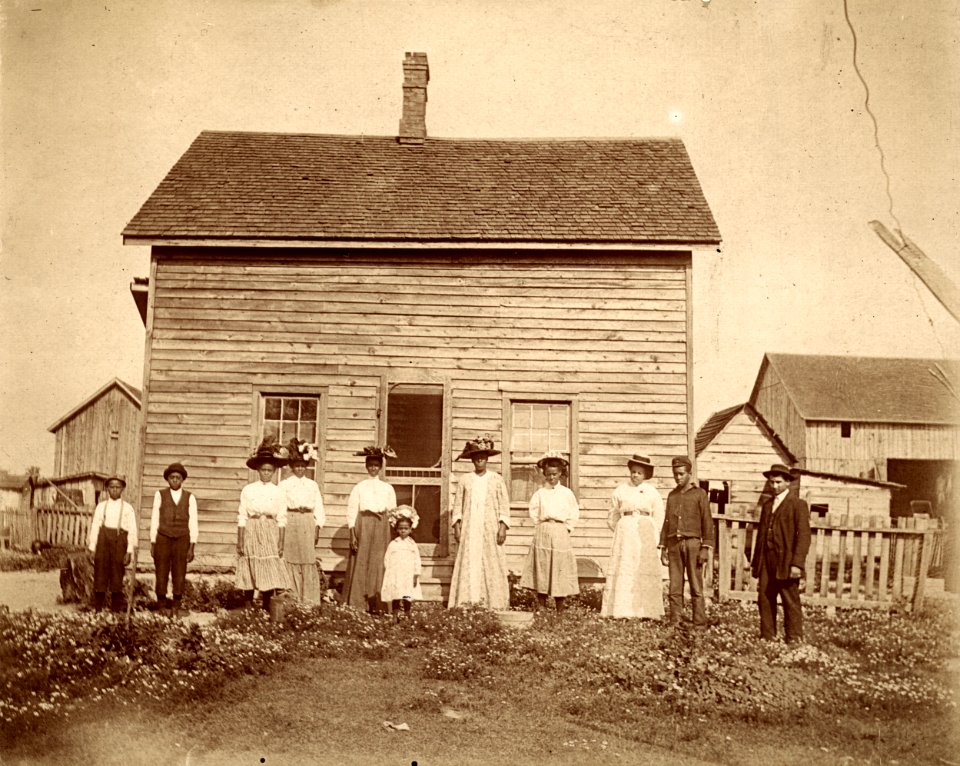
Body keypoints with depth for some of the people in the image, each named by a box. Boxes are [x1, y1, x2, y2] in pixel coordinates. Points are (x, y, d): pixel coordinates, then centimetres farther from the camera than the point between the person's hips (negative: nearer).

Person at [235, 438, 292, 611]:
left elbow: (281, 519, 4)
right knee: (249, 571, 3)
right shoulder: (248, 490, 2)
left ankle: (267, 609, 3)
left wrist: (281, 543, -1)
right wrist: (240, 542, -4)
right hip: (251, 532, 0)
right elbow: (242, 517, 1)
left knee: (269, 571, -5)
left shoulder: (278, 491, 3)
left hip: (270, 534, 0)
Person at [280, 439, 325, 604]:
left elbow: (318, 507, 9)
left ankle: (309, 601, 3)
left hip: (307, 524, 1)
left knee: (309, 563, -1)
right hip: (290, 523, -1)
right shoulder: (284, 484, 5)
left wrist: (317, 528, 2)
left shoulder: (313, 485, 11)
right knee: (290, 562, -2)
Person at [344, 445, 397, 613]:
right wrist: (352, 535, -8)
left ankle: (375, 606, 2)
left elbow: (393, 512, 11)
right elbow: (351, 511, 0)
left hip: (381, 529, 2)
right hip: (362, 526, -2)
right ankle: (357, 606, 2)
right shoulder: (359, 487, 4)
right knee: (360, 565, -3)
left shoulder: (388, 488, 11)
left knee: (378, 565, -2)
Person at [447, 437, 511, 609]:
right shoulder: (464, 480, 10)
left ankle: (494, 604, -3)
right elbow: (457, 505, 9)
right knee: (468, 564, -5)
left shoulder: (497, 479, 7)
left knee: (492, 565, -5)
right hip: (469, 530, 1)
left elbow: (504, 505, 4)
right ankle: (467, 604, -4)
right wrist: (456, 526, 0)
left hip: (490, 529, -1)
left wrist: (503, 527, -4)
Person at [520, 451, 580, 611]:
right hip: (543, 533, 1)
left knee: (560, 569, 1)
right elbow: (533, 512, 8)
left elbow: (574, 513, 7)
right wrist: (541, 525, 2)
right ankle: (541, 608, 9)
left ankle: (560, 610, 9)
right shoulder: (540, 493, 4)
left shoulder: (567, 493, 4)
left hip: (561, 533, -1)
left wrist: (567, 527, 1)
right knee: (542, 569, 1)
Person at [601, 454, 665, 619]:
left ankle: (647, 611, 1)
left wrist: (651, 538, 5)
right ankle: (620, 610, -4)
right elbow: (612, 518, 13)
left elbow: (659, 518, 8)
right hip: (625, 533, 0)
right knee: (623, 570, -6)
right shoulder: (620, 491, 5)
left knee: (646, 571, -2)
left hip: (646, 534, 1)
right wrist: (622, 532, 9)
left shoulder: (652, 492, 5)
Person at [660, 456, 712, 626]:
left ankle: (700, 622, 0)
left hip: (692, 543, -4)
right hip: (674, 544, 4)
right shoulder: (672, 495, 15)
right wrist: (663, 548, 10)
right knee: (675, 587, 2)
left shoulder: (700, 494, 3)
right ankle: (675, 622, 5)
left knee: (696, 586, -3)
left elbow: (707, 523, -1)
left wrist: (705, 548, -9)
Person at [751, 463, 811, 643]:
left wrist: (797, 564, -16)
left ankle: (794, 638, 7)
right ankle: (767, 636, 10)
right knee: (764, 599, 3)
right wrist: (755, 562, 15)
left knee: (791, 601, -1)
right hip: (767, 562, 6)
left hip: (786, 562, -5)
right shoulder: (767, 505, 18)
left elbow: (804, 535, -8)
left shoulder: (798, 504, -1)